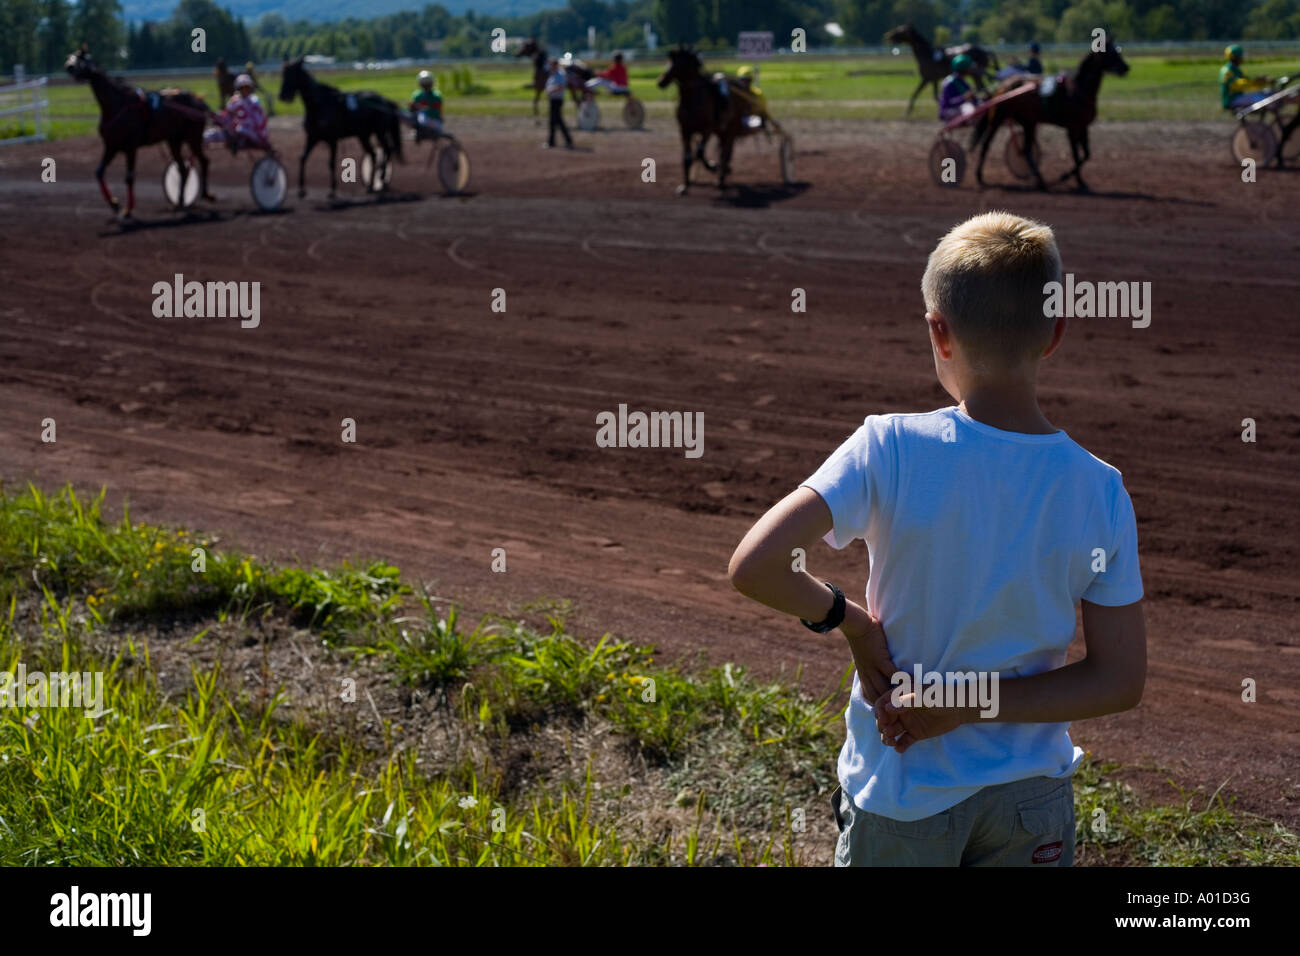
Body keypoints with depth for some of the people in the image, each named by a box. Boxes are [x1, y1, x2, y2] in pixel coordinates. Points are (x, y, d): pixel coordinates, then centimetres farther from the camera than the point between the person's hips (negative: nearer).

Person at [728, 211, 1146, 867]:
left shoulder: (889, 450, -19)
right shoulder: (1100, 492, -11)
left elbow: (754, 567, -25)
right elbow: (1120, 680, -9)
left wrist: (850, 620, -8)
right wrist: (971, 702, -9)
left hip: (901, 795, -2)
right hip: (1033, 799, 2)